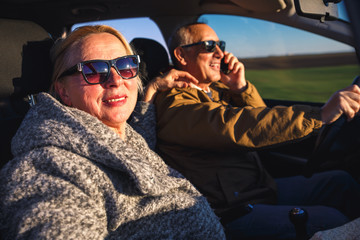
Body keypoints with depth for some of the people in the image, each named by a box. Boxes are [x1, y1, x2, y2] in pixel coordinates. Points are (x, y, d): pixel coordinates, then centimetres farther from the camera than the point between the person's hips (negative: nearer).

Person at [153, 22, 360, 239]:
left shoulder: (216, 90, 13)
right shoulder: (174, 102, -16)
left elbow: (263, 121, 14)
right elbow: (234, 126, -31)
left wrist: (242, 88, -4)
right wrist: (321, 114, -34)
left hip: (262, 187, 9)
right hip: (231, 211, -8)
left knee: (341, 182, 0)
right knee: (331, 221, -19)